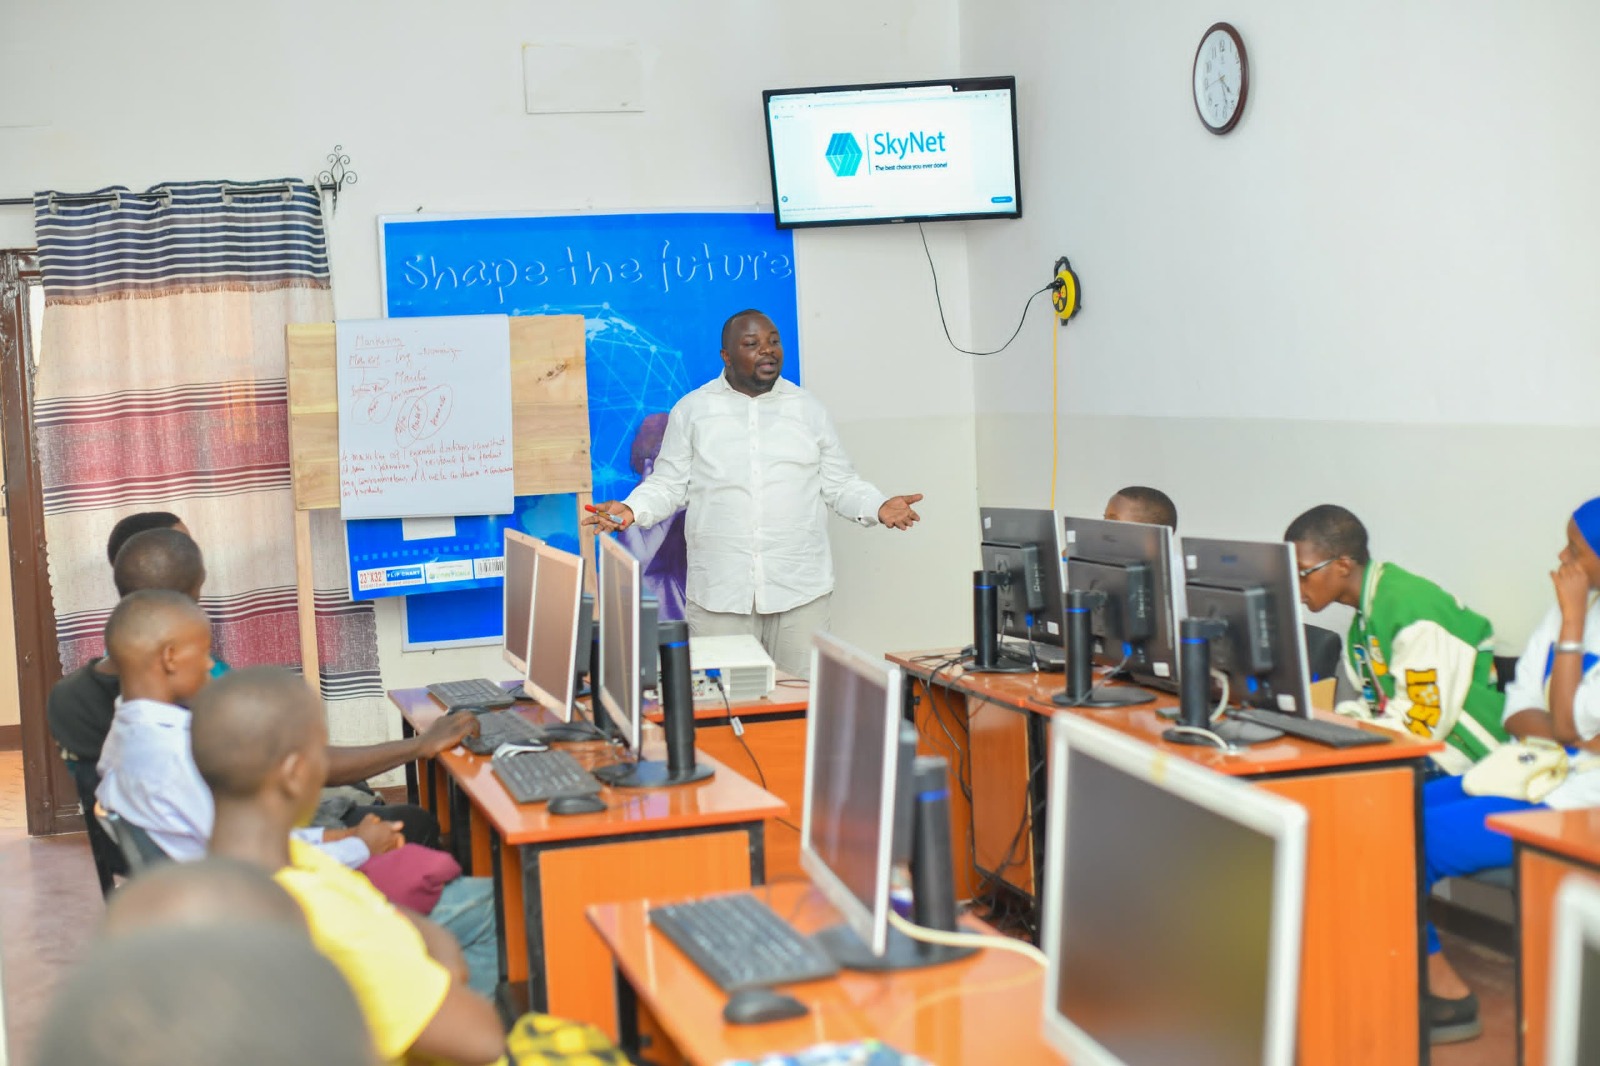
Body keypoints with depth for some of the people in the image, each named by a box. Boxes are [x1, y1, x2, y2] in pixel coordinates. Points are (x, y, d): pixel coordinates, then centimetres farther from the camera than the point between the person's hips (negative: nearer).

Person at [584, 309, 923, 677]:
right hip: (718, 592, -1)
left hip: (800, 590, 1)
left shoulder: (808, 408, 10)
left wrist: (878, 507, -7)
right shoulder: (691, 410, 7)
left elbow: (840, 485, 11)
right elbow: (668, 486, 8)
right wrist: (631, 509, -11)